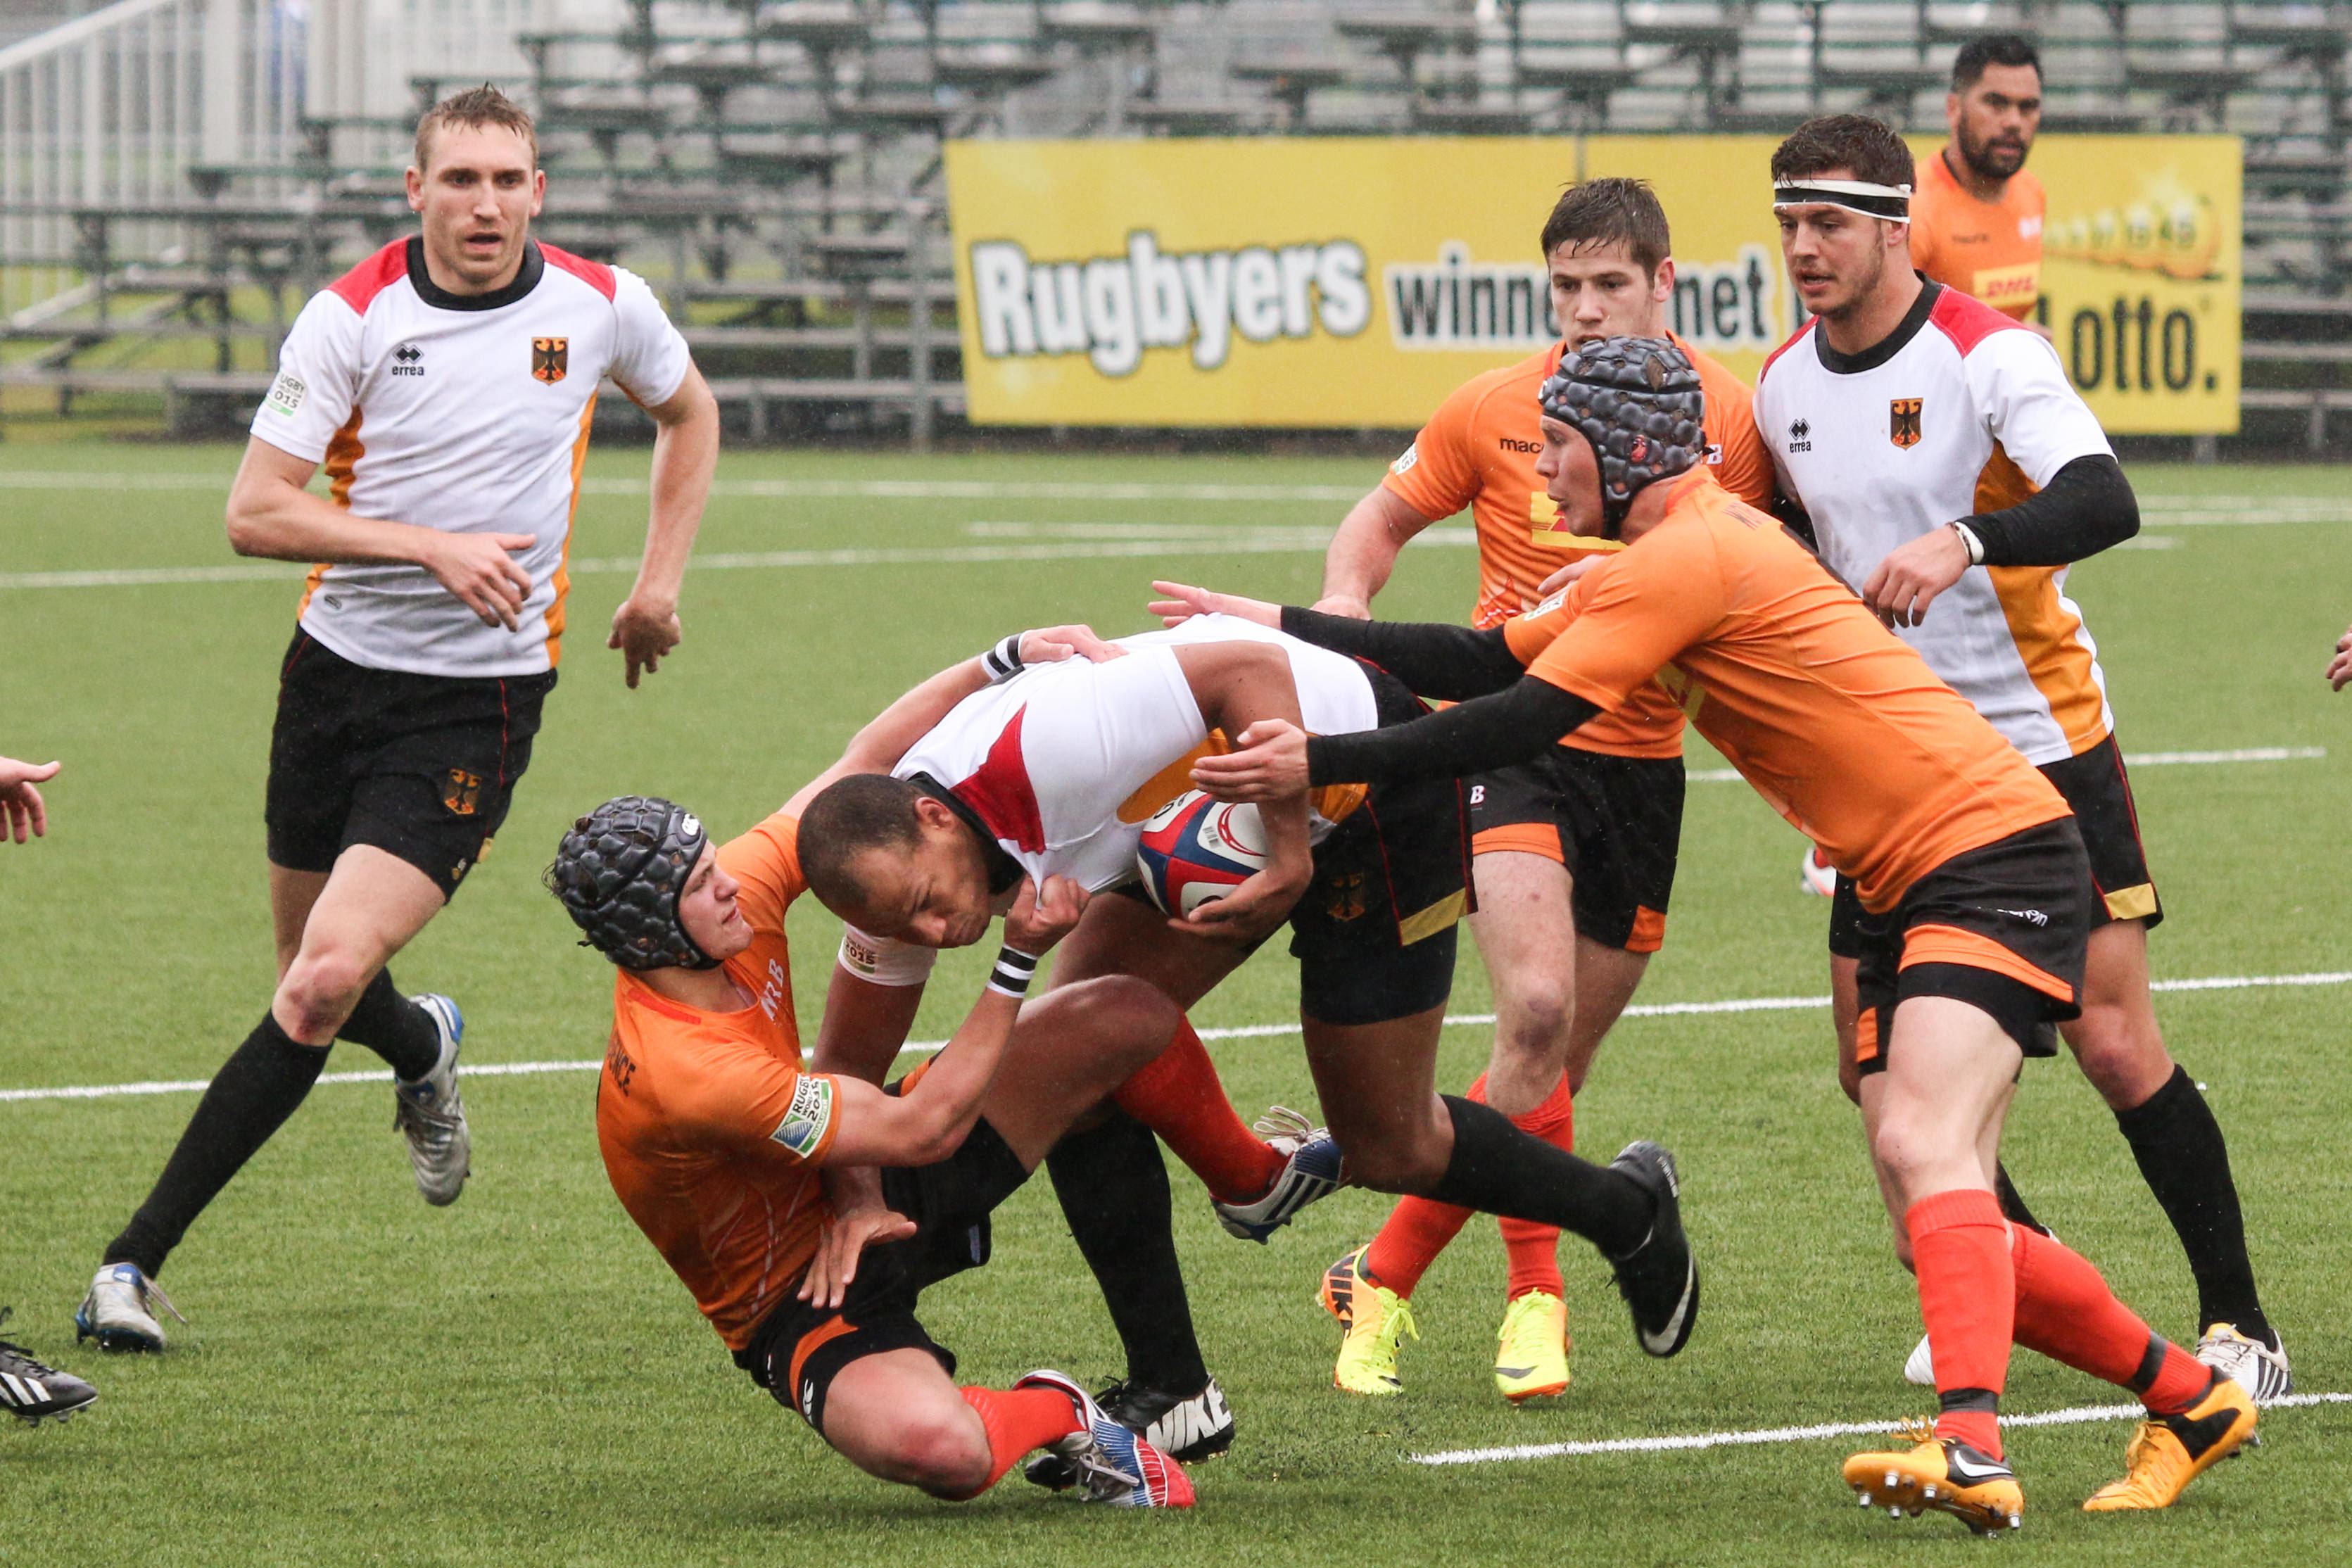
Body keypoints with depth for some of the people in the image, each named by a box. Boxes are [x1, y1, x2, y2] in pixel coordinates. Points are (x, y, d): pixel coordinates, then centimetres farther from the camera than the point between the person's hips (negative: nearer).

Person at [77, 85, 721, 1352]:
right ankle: (423, 1050, 52)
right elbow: (255, 512, -13)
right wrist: (432, 546, -22)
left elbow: (686, 412, 20)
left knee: (327, 980, -17)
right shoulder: (353, 317, -9)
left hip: (481, 698, -2)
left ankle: (139, 1256, -12)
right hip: (340, 664, 2)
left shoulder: (600, 306, -3)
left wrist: (661, 578, 13)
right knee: (316, 971, 13)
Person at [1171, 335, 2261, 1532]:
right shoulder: (1669, 554, 16)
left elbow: (1523, 723, -20)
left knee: (1923, 1152, -27)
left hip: (1991, 851, -10)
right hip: (1914, 886, 10)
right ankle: (2189, 1399, 19)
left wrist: (1321, 761, -17)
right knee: (1935, 1230, 7)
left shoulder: (1688, 555, -16)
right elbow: (1491, 663, 19)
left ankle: (1973, 1453, -43)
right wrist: (1284, 628, 16)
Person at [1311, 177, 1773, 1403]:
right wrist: (1341, 607, -9)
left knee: (1559, 1063, 4)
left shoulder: (1730, 416, 0)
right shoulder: (1498, 410, -3)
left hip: (1642, 757, 3)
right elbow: (1382, 520, 11)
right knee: (1536, 1013, -23)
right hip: (1512, 737, -3)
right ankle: (1536, 1297, -11)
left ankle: (1385, 1277, 19)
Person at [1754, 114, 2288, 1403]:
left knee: (2113, 1043, -10)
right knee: (1879, 1062, 0)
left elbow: (2103, 503, -33)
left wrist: (1962, 543, -46)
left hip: (2041, 740, -6)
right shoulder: (1783, 385, 5)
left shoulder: (1986, 354, -16)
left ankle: (2236, 1323, 1)